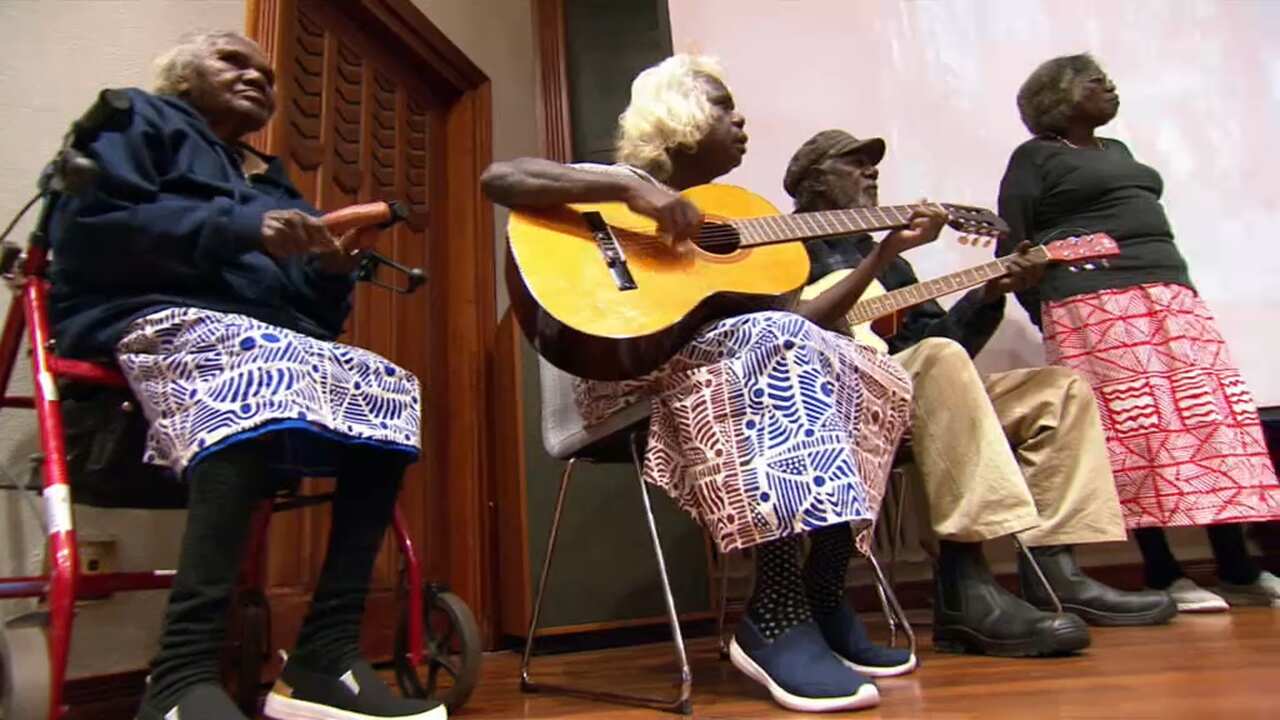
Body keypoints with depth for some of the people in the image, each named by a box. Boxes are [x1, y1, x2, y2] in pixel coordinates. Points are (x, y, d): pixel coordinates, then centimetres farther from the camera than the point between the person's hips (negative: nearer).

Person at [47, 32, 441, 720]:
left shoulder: (273, 182, 30)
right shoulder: (137, 119, 15)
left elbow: (314, 315, 22)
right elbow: (88, 224, -7)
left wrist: (333, 273, -1)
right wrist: (240, 230, -14)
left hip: (273, 342, 6)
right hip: (155, 318, -6)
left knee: (391, 393, -19)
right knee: (263, 375, -38)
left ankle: (327, 655, -24)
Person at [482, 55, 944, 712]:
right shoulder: (625, 184, 4)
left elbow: (796, 312, 17)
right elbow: (498, 178, -12)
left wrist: (889, 249, 16)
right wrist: (630, 186, -21)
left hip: (735, 365, 7)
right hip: (637, 372, -7)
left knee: (869, 378, -11)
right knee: (779, 339, -32)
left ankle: (822, 602, -11)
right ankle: (776, 620, -33)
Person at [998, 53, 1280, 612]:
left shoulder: (1119, 151, 28)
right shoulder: (1034, 158, 5)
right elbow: (1011, 246, -2)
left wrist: (1174, 291, 17)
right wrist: (1046, 313, -8)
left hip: (1172, 297, 7)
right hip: (1092, 306, -7)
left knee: (1214, 418, -1)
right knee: (1132, 429, -12)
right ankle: (1162, 575, -6)